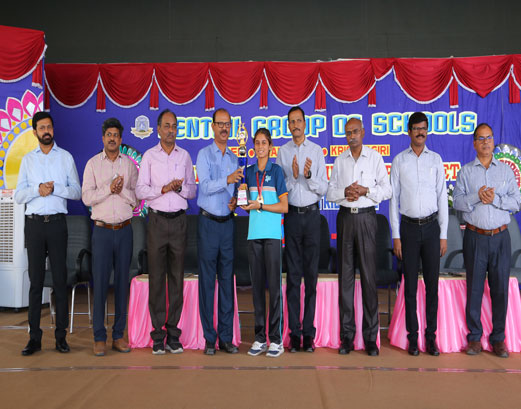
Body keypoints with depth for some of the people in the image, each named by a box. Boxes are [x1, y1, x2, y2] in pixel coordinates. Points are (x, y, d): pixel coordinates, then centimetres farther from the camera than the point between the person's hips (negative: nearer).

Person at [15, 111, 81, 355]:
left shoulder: (66, 157, 8)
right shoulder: (28, 159, 12)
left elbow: (77, 192, 3)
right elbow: (18, 196, 5)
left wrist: (55, 188, -12)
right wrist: (38, 189, -12)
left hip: (57, 223, -1)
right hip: (34, 223, 2)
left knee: (60, 279, 0)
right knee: (36, 280, 4)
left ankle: (61, 335, 7)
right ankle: (34, 337, 9)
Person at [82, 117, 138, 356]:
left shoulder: (129, 164, 9)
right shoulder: (93, 164, 6)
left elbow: (136, 198, 5)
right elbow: (86, 197, -3)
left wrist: (122, 189, -12)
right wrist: (109, 188, -14)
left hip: (124, 229, 1)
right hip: (102, 230, -1)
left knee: (122, 282, 4)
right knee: (100, 282, -1)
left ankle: (118, 335, 13)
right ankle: (99, 337, 7)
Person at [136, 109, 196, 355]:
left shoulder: (185, 156, 11)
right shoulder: (149, 156, 5)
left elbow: (192, 190, 10)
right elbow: (140, 190, -1)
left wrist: (180, 187, -9)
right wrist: (164, 189, -14)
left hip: (179, 221, 2)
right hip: (157, 220, -1)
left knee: (177, 277, 4)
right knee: (156, 277, 0)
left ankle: (173, 334, 12)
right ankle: (158, 335, 7)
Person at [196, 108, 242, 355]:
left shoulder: (234, 158, 15)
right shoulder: (204, 154, 0)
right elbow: (205, 186, -13)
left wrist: (235, 200, -2)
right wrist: (227, 180, -28)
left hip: (228, 222, 4)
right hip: (209, 222, -4)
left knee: (227, 279, 5)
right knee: (207, 280, -1)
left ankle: (226, 337, 12)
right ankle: (209, 338, 7)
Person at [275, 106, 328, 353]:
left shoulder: (317, 150, 7)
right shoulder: (282, 152, 8)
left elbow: (323, 189, 3)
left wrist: (309, 176, -14)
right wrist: (293, 176, -14)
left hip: (312, 214, 0)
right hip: (292, 214, 0)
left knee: (311, 274, 2)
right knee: (293, 274, 2)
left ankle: (309, 332, 9)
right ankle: (295, 332, 9)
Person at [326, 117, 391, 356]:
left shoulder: (375, 157, 7)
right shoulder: (339, 161, 13)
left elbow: (386, 190, 3)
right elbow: (330, 193, 10)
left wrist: (366, 191, -13)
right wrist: (345, 192, -9)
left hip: (367, 217, -2)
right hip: (345, 217, 2)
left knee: (369, 277, -3)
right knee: (345, 276, 3)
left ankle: (370, 337, 5)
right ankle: (347, 335, 10)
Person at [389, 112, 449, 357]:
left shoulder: (436, 159, 8)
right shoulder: (399, 160, 4)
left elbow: (442, 197, 7)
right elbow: (393, 198, 3)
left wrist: (443, 235, 2)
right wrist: (395, 235, -2)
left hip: (431, 226, 1)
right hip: (408, 226, -1)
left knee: (432, 284, 4)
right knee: (410, 285, 3)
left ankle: (431, 336, 14)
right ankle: (412, 336, 13)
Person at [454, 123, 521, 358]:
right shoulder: (465, 171, 8)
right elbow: (457, 201, 0)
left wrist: (495, 199, -11)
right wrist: (477, 197, -15)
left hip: (500, 237, 1)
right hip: (475, 236, -1)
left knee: (500, 288, 2)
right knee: (474, 288, 2)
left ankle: (498, 338, 14)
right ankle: (474, 337, 13)